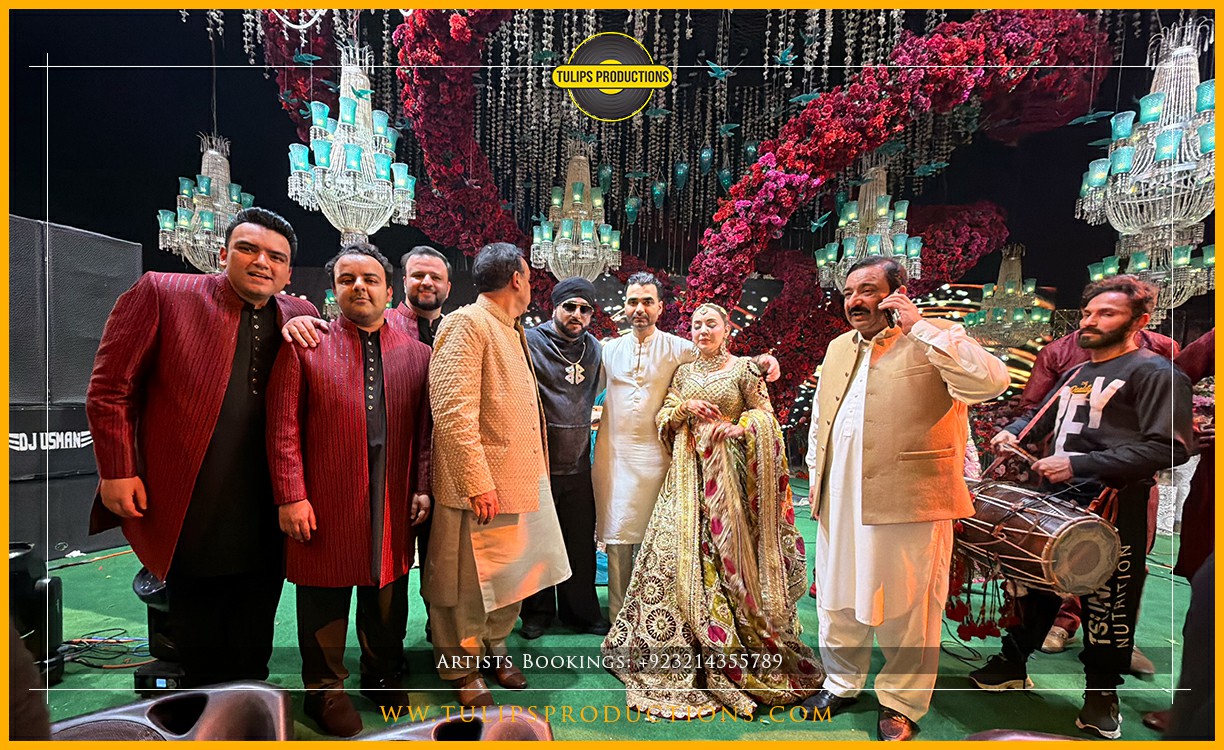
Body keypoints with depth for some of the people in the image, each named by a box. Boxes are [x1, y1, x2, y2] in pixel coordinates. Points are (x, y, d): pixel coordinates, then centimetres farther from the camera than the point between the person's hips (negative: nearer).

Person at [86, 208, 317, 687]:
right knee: (200, 652, 15)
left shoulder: (299, 317, 6)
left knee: (252, 652, 17)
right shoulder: (161, 293, -3)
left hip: (266, 517, 3)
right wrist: (117, 472, -7)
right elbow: (109, 390, -3)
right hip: (189, 516, -2)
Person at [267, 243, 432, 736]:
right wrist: (291, 496, -10)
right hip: (324, 503, -2)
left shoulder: (416, 353, 7)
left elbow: (425, 430, 6)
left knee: (388, 597, 15)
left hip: (393, 503, 3)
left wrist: (423, 488, 0)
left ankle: (383, 678, 37)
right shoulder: (304, 345, 0)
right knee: (325, 597, 11)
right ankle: (326, 690, 32)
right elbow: (283, 427, -5)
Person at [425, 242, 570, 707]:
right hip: (481, 487, -9)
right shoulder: (466, 324, -13)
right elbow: (453, 412, -22)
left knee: (513, 575, 18)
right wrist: (478, 483, -24)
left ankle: (494, 648, 39)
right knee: (469, 583, 8)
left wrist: (534, 476, 17)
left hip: (522, 482, 9)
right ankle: (462, 670, 28)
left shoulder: (511, 331, 18)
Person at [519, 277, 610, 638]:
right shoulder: (530, 342, -8)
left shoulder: (593, 348, 9)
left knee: (581, 542, 12)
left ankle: (582, 611, 29)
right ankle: (538, 611, 28)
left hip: (578, 465, 5)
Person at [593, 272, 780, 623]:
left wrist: (761, 360, -13)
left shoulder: (678, 349, 2)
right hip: (613, 454, 2)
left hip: (654, 455, -2)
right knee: (616, 535, 5)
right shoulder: (609, 350, 11)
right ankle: (618, 617, 19)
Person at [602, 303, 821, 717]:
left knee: (728, 551, -2)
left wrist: (740, 426, -16)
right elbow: (663, 418, 11)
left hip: (728, 471, -3)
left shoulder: (744, 368, 2)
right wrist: (685, 407, -7)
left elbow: (766, 414, 2)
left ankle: (740, 650, 14)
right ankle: (686, 648, 17)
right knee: (681, 551, 2)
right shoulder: (684, 372, 13)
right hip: (689, 472, 4)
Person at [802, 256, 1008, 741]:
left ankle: (901, 703, 30)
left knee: (905, 607, 8)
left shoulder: (937, 341, -5)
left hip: (906, 502, -6)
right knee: (837, 598, 18)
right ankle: (841, 682, 39)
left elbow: (991, 381, -25)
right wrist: (816, 479, 16)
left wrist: (919, 326, -22)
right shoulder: (838, 347, 14)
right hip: (839, 504, 6)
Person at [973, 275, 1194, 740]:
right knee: (1034, 584, 16)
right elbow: (1043, 416, 30)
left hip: (1113, 512, -7)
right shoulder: (1076, 375, 16)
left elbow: (1168, 447, -18)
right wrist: (1014, 432, 8)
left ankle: (1102, 696, 25)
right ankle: (1012, 665, 31)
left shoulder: (1154, 373, -8)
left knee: (1107, 606, 5)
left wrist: (1080, 464, -24)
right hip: (1055, 501, 7)